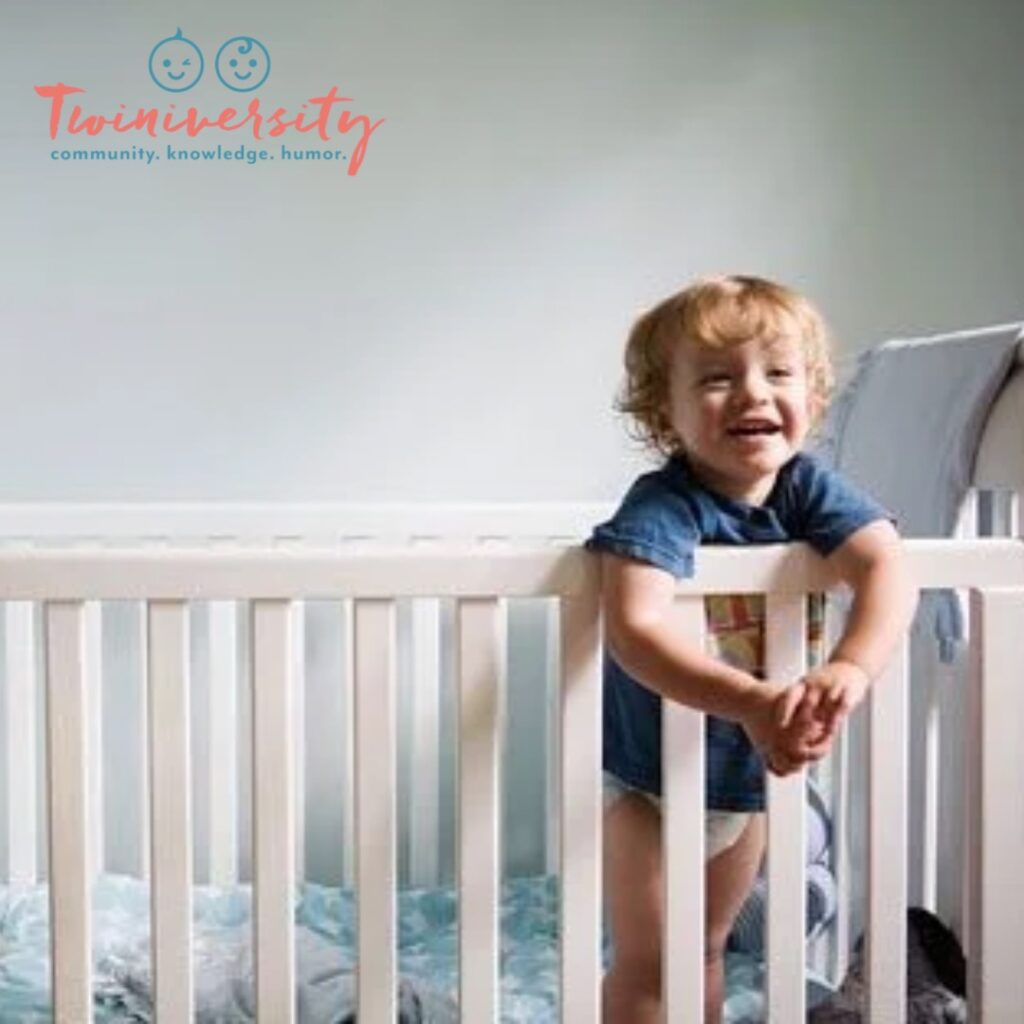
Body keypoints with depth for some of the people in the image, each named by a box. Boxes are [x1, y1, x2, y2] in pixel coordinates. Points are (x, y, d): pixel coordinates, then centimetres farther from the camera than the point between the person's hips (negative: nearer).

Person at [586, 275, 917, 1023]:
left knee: (708, 946, 23)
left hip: (749, 773, 5)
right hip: (646, 773, -5)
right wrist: (752, 701, -56)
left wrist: (849, 669, -48)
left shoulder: (809, 489, -14)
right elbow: (635, 629, -44)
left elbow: (888, 568, -29)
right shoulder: (664, 508, -29)